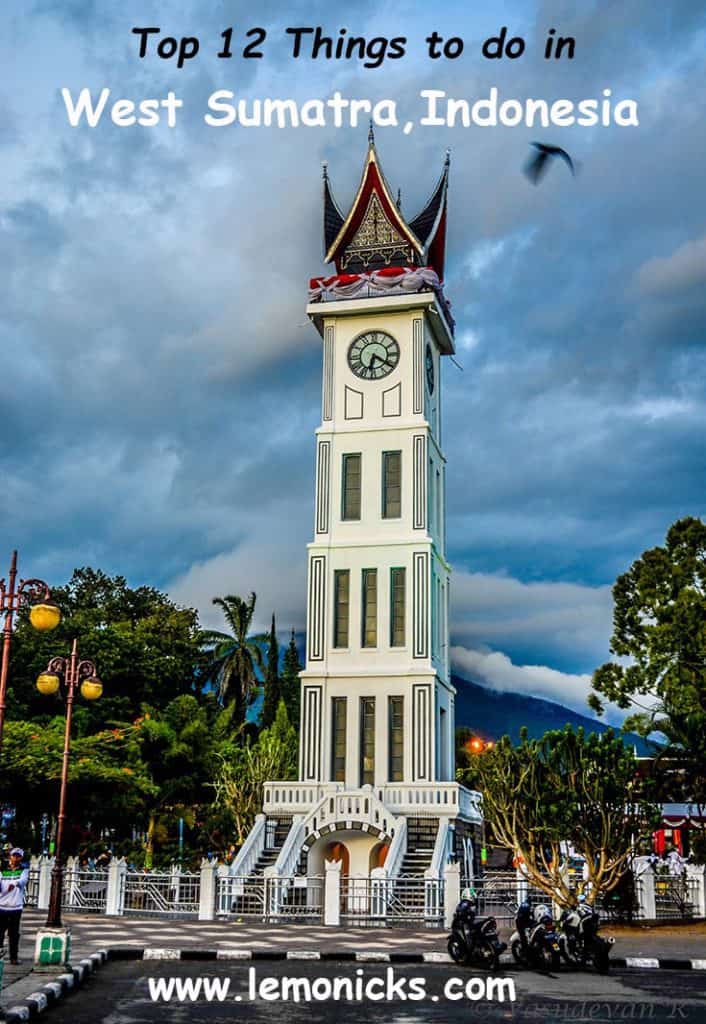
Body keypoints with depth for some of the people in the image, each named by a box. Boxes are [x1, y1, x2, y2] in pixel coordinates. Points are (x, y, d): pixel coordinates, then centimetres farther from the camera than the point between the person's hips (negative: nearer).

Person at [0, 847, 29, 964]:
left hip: (16, 907, -1)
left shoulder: (24, 870, 4)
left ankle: (14, 957, 8)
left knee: (14, 934, 2)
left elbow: (23, 880, -18)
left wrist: (14, 883, -40)